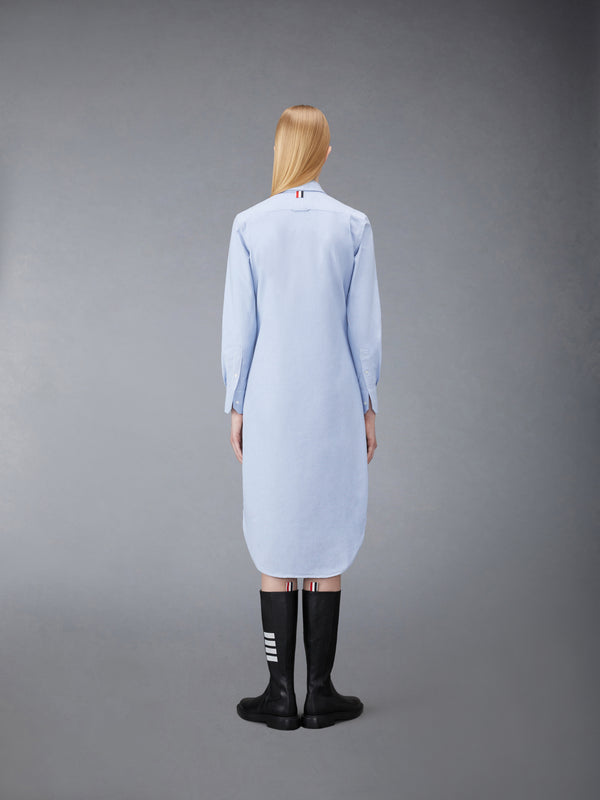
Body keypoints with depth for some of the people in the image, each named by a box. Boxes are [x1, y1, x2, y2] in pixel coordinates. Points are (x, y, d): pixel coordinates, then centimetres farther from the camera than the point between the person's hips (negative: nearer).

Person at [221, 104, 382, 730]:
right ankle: (320, 695, 16)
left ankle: (281, 695, 16)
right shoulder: (352, 226, -2)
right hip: (335, 405, 1)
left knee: (275, 546, 8)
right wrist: (368, 407, 8)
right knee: (328, 546, 8)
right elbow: (364, 326, 0)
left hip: (270, 405, 0)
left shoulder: (250, 225, -4)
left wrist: (236, 407, 7)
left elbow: (238, 326, -2)